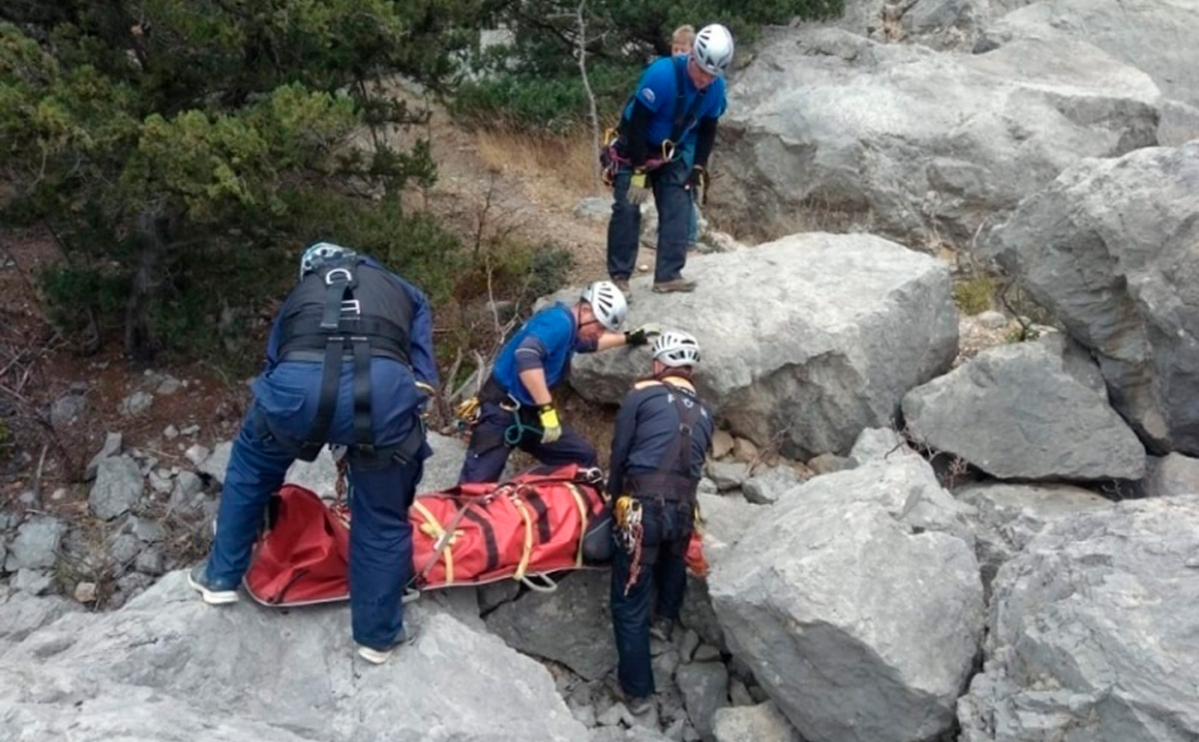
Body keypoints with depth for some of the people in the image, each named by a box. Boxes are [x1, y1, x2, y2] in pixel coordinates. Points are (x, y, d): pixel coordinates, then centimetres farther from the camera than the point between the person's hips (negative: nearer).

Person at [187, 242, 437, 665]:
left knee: (249, 467, 34)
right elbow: (423, 378, 27)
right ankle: (378, 634, 36)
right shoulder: (405, 292, 37)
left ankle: (220, 578, 46)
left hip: (298, 382, 1)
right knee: (382, 519, 20)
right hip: (383, 386, -1)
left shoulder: (299, 293, 41)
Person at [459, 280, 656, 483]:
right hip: (502, 409, -10)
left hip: (529, 413, 10)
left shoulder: (569, 329, 12)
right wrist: (547, 408, -35)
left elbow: (589, 343, 38)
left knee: (583, 458, 9)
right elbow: (526, 356, -36)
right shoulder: (559, 321, -18)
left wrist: (628, 338, 43)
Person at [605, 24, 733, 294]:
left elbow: (708, 129, 3)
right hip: (633, 150, -5)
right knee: (627, 208, -11)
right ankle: (619, 276, -3)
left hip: (672, 155, 5)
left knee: (678, 209, -4)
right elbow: (636, 124, -28)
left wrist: (699, 167, -3)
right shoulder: (662, 74, -32)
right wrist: (640, 171, -26)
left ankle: (668, 275, 3)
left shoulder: (716, 87, -14)